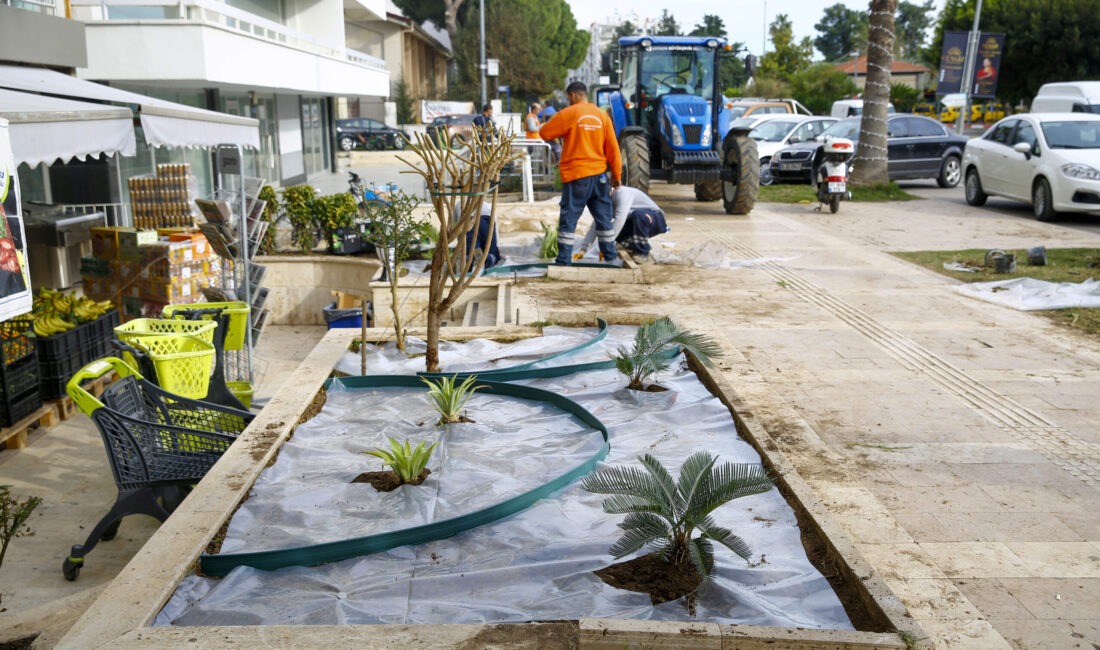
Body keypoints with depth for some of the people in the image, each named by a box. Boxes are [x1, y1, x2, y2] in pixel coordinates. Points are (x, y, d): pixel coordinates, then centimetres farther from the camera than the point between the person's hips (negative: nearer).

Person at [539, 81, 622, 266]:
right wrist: (617, 174, 12)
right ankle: (611, 257, 18)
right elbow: (613, 148, 6)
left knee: (568, 219, 1)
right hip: (599, 175, 4)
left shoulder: (568, 114, -7)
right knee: (603, 218, 13)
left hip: (576, 176, -4)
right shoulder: (602, 115, 5)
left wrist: (561, 132, 19)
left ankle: (564, 261, -2)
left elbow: (544, 133, 0)